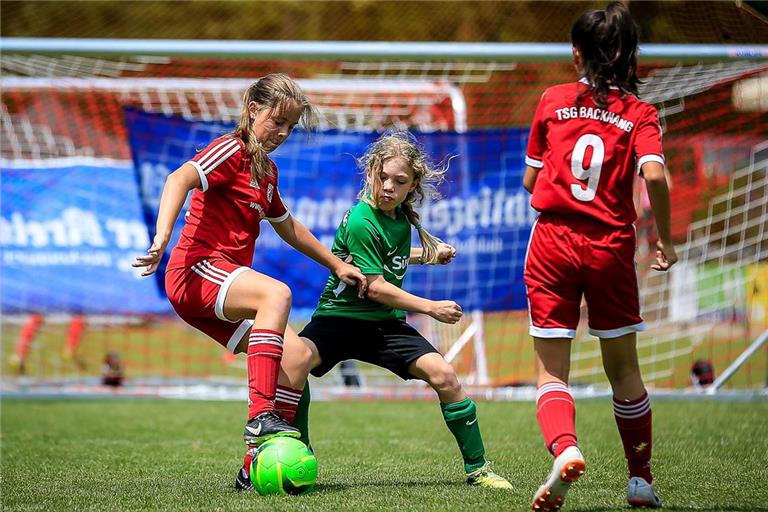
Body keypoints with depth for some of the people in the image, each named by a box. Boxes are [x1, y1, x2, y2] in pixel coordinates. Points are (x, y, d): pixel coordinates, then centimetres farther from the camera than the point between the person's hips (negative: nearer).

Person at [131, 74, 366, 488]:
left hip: (222, 290, 9)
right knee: (277, 293, -34)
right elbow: (179, 180, -25)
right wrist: (162, 239, -40)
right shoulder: (231, 151, -7)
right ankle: (261, 416, -40)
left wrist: (336, 265, 37)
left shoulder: (265, 170, 22)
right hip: (196, 271, -9)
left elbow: (288, 227, 36)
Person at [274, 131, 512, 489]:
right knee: (297, 357, -36)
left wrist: (430, 255, 26)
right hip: (342, 316, -6)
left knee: (443, 374, -13)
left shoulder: (401, 215, 6)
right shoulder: (361, 222, -18)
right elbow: (375, 287, -17)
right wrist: (431, 308, -14)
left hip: (385, 324, 6)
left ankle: (476, 469, 1)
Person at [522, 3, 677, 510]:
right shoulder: (639, 114, 0)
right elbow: (654, 174, -17)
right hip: (611, 246, 0)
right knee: (624, 369, 16)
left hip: (552, 243, 0)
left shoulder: (553, 101, 5)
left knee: (551, 371, 2)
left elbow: (530, 180, 8)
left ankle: (564, 448, -26)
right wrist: (666, 240, -5)